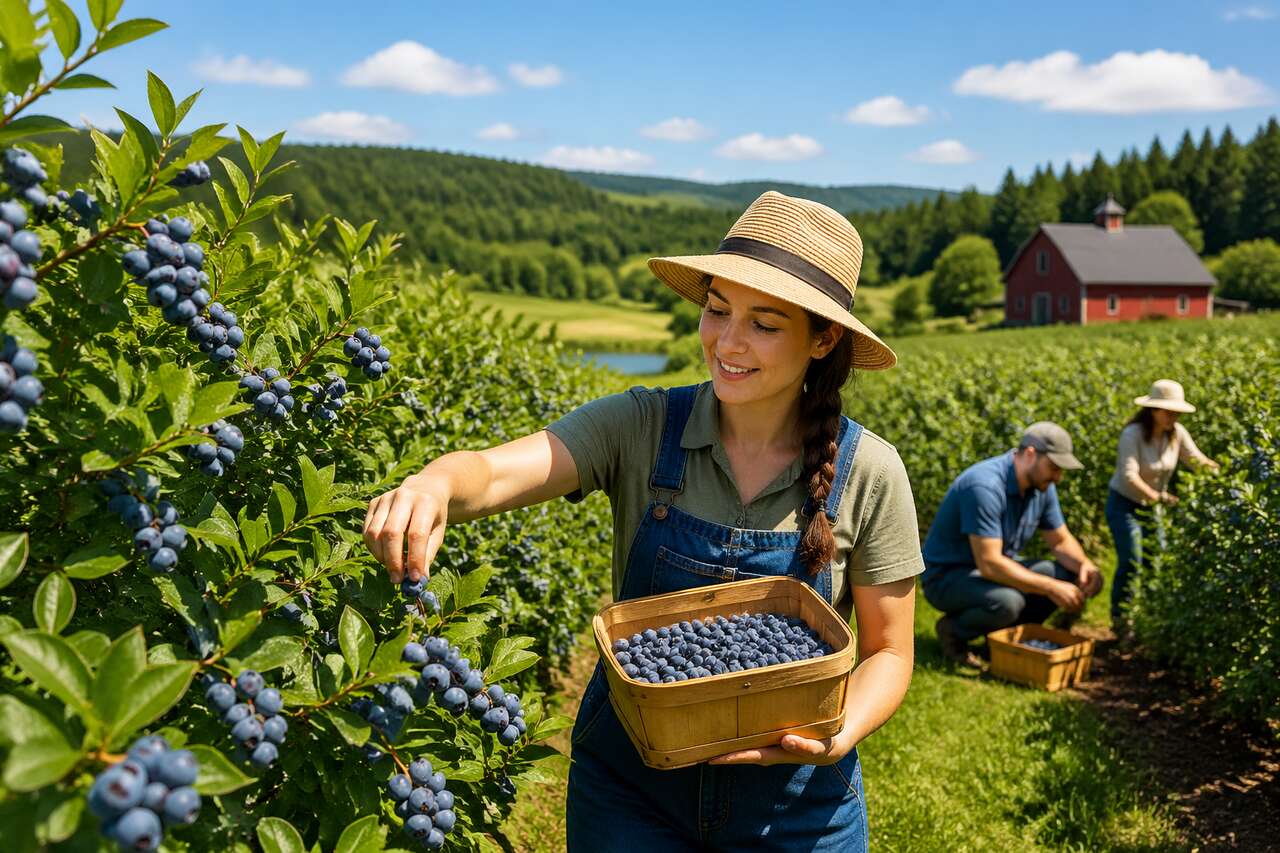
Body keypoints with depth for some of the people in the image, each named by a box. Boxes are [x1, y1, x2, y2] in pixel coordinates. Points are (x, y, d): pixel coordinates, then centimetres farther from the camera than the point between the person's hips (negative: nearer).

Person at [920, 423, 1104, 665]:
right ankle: (954, 630, -6)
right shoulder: (984, 486, -30)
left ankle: (1007, 630, 8)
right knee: (1007, 601, -37)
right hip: (947, 575, -8)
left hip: (997, 566, 9)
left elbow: (1061, 541, 8)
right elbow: (989, 564, -33)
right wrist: (1050, 587, -31)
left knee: (1074, 577, -6)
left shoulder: (1042, 486, -2)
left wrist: (1084, 564, -14)